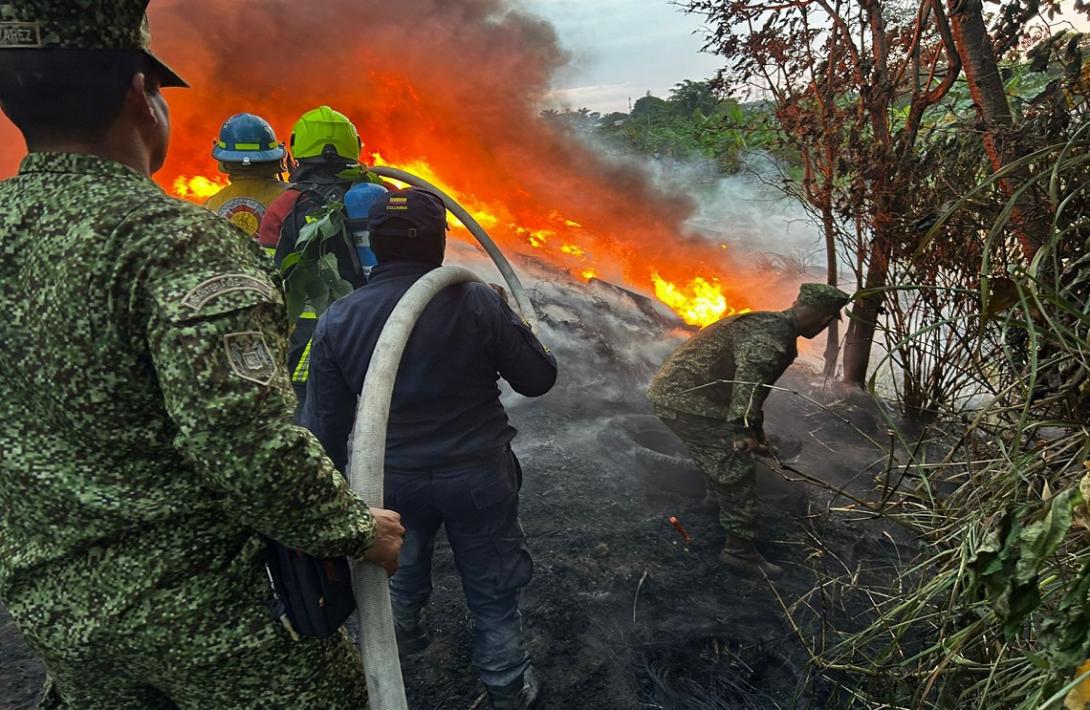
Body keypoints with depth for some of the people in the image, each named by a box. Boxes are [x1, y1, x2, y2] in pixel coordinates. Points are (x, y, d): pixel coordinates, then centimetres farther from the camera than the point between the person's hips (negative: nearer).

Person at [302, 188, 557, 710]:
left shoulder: (338, 321, -11)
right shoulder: (477, 304, -19)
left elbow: (324, 424, -6)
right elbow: (538, 379, -9)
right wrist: (513, 323, 7)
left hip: (391, 478, 2)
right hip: (477, 474, -2)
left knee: (401, 573, 30)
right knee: (491, 591, 18)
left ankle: (400, 642, 54)